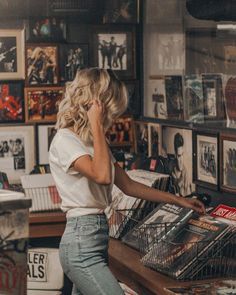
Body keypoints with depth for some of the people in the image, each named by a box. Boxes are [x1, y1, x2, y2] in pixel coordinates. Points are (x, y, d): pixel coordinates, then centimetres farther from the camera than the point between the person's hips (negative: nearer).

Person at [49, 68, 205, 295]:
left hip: (97, 237, 9)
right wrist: (96, 125, -19)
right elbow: (102, 176, -28)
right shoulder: (64, 141, -12)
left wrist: (178, 200, 18)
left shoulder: (93, 141, 16)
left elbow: (128, 186, 18)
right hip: (81, 244, -9)